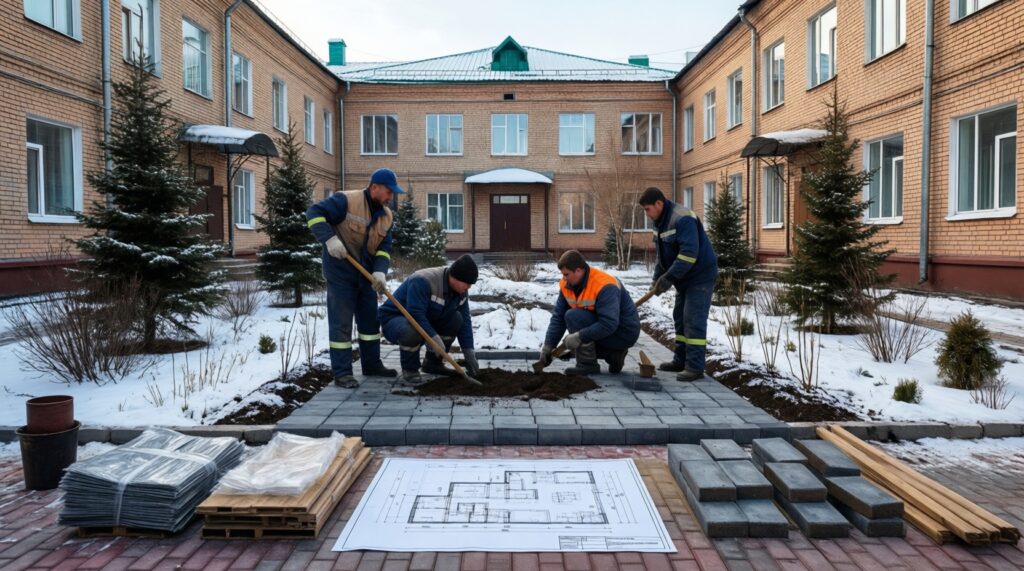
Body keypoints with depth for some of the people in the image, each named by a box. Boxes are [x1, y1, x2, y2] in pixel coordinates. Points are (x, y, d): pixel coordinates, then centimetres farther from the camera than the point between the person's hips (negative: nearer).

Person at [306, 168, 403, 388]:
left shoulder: (386, 216, 4)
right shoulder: (346, 200, -17)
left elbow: (384, 248, 1)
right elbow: (314, 213, -19)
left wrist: (380, 271, -16)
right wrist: (330, 239, -30)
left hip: (365, 275, 7)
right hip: (340, 273, -7)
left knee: (370, 319, 14)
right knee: (341, 322, -3)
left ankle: (372, 365, 28)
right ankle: (342, 372, 4)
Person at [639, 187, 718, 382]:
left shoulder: (683, 219, -23)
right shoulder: (661, 222, 7)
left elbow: (689, 253, -31)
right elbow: (663, 254, 15)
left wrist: (669, 277, -29)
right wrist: (657, 278, 6)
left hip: (700, 276, -10)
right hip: (685, 278, 10)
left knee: (694, 321, -11)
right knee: (680, 318, 13)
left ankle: (695, 367, -9)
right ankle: (681, 360, 22)